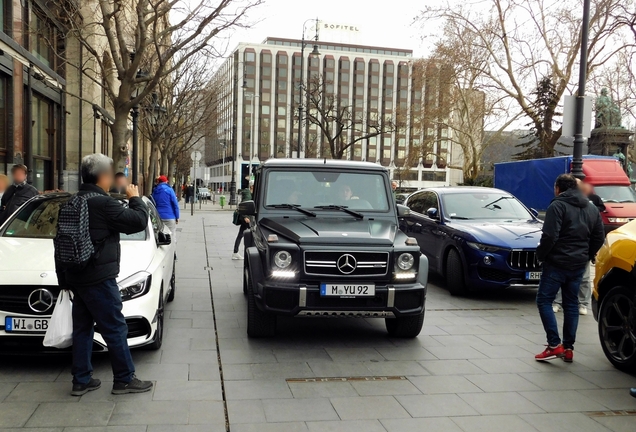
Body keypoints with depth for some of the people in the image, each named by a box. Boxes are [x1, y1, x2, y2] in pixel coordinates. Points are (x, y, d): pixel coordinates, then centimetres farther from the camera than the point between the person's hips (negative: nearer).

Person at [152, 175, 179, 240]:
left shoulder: (154, 191, 8)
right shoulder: (169, 190, -5)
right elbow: (175, 204, -7)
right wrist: (177, 217, -2)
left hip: (158, 217, 5)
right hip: (169, 217, -5)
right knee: (171, 235, -3)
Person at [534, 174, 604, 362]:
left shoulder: (558, 206, -11)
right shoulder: (592, 209, 13)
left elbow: (550, 235, -19)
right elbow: (599, 237, 13)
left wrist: (540, 255, -6)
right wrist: (587, 256, 19)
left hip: (557, 263, -7)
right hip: (579, 265, 7)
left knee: (544, 301, 0)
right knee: (571, 304, 13)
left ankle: (554, 345, -7)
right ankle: (568, 348, 15)